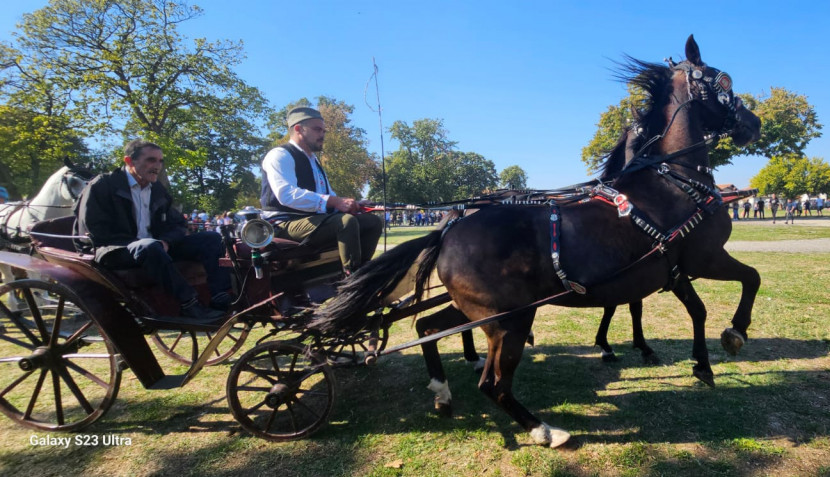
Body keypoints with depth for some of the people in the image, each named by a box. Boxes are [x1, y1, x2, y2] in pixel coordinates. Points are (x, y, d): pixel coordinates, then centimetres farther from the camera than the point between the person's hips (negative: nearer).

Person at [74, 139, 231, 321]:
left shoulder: (158, 190, 16)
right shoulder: (102, 185, -1)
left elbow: (179, 224, 14)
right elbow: (92, 233, -11)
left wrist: (165, 241, -11)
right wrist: (147, 243, -20)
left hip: (155, 247, 6)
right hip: (113, 251, -6)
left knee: (211, 239, -11)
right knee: (149, 247, -41)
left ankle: (221, 300, -30)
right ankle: (189, 304, -39)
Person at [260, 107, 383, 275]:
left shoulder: (313, 161, 23)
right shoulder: (280, 155, -6)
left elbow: (328, 196, 24)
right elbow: (287, 195, -23)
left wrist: (346, 204, 0)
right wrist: (334, 201, -28)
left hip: (315, 218, 9)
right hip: (286, 223, -9)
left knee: (373, 221, -2)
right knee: (347, 221, -33)